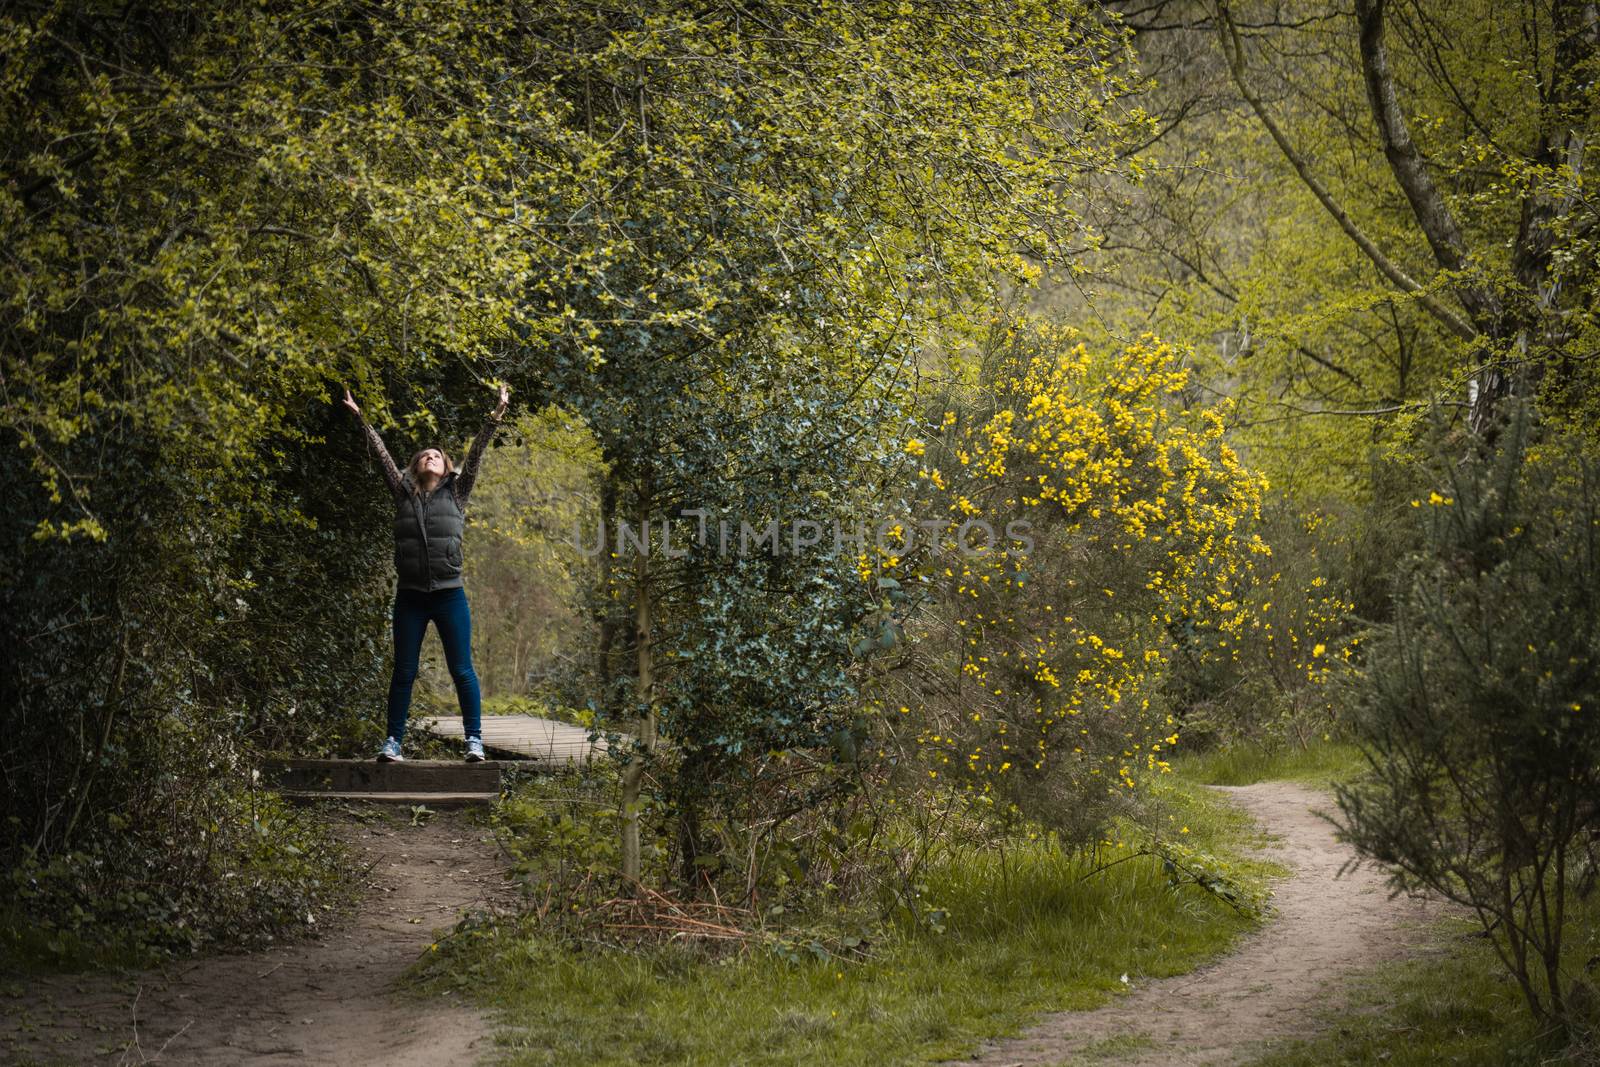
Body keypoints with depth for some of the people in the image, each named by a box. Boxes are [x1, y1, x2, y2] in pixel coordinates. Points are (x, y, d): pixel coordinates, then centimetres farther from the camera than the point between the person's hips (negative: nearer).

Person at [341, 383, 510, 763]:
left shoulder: (456, 492, 8)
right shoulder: (403, 493, 10)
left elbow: (475, 453, 3)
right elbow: (382, 454, 10)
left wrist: (496, 416, -3)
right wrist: (360, 418, 8)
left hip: (449, 595, -1)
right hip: (410, 596, 1)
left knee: (462, 671, -1)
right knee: (403, 672, 5)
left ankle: (474, 739, 3)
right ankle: (393, 741, 9)